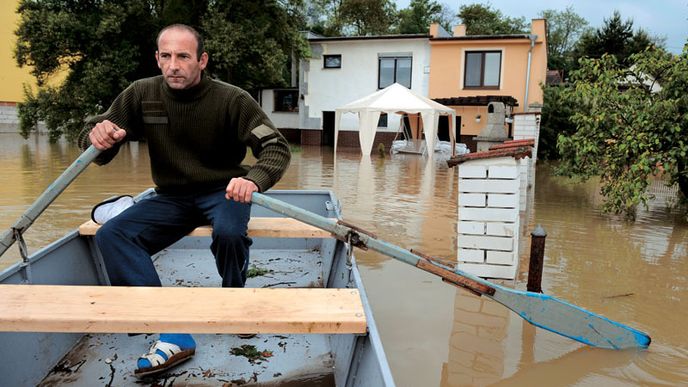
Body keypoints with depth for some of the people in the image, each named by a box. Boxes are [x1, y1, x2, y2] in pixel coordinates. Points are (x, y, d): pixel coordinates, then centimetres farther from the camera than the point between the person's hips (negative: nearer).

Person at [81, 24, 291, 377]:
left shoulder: (233, 100, -14)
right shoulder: (141, 94, -6)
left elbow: (277, 148, -18)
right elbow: (93, 137, 0)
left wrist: (253, 179, -40)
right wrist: (98, 137, -27)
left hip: (223, 191, -3)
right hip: (172, 197, 4)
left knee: (229, 233, -35)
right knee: (111, 235, -19)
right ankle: (172, 335, -27)